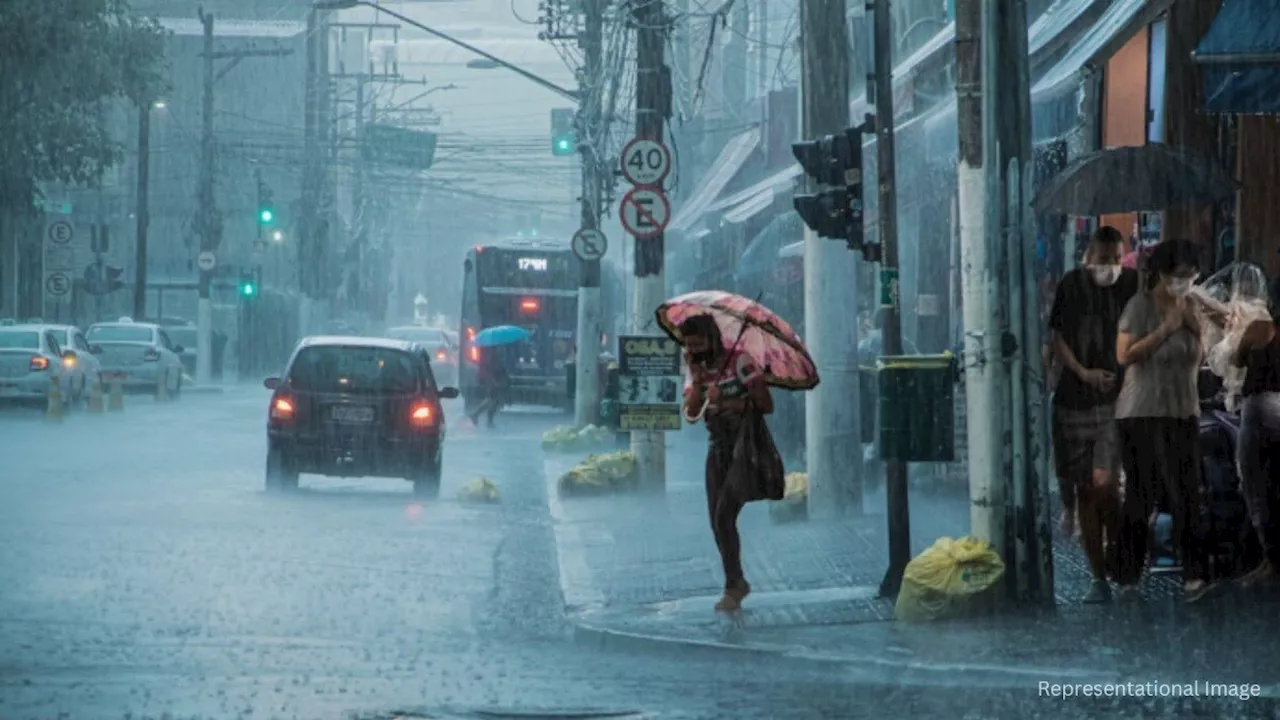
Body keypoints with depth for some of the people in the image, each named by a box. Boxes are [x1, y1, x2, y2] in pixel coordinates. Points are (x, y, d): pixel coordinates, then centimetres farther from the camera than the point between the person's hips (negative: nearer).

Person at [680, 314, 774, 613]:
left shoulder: (740, 363, -13)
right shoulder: (698, 371, 6)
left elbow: (767, 405, -14)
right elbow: (690, 414, -7)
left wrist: (739, 405, -21)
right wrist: (698, 381, -18)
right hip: (717, 450, 7)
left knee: (724, 517, -15)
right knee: (717, 521, 7)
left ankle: (733, 587, -9)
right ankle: (738, 583, 20)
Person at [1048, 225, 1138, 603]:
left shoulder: (1132, 284, -4)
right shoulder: (1071, 285, 0)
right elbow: (1057, 338, 3)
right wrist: (1084, 372, -12)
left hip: (1116, 400, -2)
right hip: (1074, 399, 2)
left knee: (1105, 484, -17)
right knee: (1084, 490, 4)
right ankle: (1098, 578, 10)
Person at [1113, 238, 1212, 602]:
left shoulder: (1188, 305, 9)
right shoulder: (1140, 305, -11)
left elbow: (1199, 356, 13)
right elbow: (1124, 355, -19)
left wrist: (1193, 324, -4)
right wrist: (1166, 329, -19)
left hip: (1183, 414, 6)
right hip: (1143, 415, -6)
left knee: (1187, 493, 0)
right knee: (1142, 494, -1)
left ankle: (1193, 573, -1)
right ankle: (1128, 577, 8)